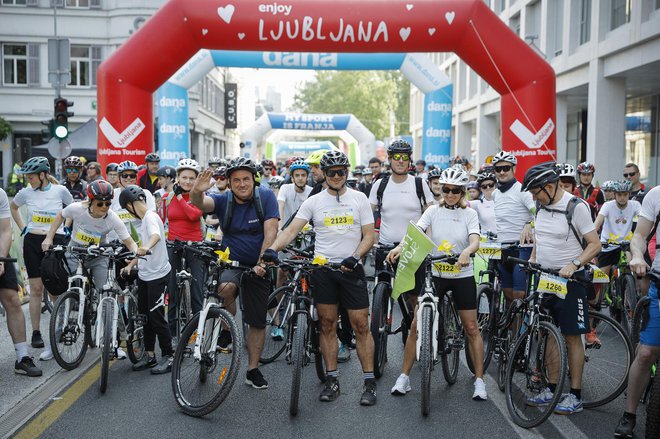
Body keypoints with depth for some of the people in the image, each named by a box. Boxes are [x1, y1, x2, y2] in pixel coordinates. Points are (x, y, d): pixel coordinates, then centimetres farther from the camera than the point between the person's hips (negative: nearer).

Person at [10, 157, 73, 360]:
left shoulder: (60, 190, -5)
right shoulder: (26, 192, 0)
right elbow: (13, 207, 20)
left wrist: (66, 228, 4)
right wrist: (22, 227, 11)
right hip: (32, 242, 2)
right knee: (36, 289, 2)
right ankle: (36, 333, 12)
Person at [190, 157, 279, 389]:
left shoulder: (266, 197, -12)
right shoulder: (224, 200, -10)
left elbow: (270, 232, -18)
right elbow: (202, 204, -30)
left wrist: (262, 263, -28)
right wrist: (197, 192, -54)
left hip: (258, 266, 1)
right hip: (231, 262, 0)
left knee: (258, 321, 7)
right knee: (226, 287, -35)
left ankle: (253, 370, 23)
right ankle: (227, 328, -6)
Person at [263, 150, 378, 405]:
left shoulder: (359, 199, 5)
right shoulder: (314, 202, 5)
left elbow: (369, 236, 2)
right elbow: (292, 229, -5)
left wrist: (354, 257, -16)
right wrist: (273, 248, -23)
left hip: (351, 269, -1)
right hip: (322, 269, 1)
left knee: (361, 325, -2)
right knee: (327, 325, 6)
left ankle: (369, 382, 6)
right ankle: (332, 380, 16)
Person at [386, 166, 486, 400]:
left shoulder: (469, 214, -1)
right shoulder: (434, 211, 0)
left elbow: (475, 241, -17)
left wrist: (466, 252, -40)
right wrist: (399, 247, -34)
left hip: (462, 276, 0)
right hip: (434, 273, 0)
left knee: (471, 328, 2)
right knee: (417, 325, -4)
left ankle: (479, 381, 13)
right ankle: (404, 376, 7)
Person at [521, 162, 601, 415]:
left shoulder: (576, 207, -14)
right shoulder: (542, 206, 7)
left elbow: (595, 244, -13)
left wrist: (574, 265, -24)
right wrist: (532, 259, 8)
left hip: (569, 280, -7)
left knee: (571, 336, -1)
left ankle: (575, 396, 7)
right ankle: (551, 389, 21)